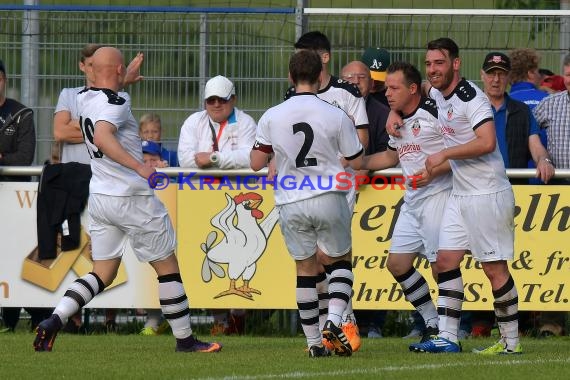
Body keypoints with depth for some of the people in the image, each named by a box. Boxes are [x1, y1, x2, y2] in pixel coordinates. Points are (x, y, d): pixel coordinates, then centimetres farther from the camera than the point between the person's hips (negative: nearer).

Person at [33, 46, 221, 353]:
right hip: (131, 198, -8)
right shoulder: (114, 104, -18)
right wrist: (138, 166, -44)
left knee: (103, 273, 10)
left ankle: (54, 321, -9)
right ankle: (185, 340, 12)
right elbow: (102, 137, -37)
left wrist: (124, 81, 48)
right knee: (167, 268, 6)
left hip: (99, 198, 8)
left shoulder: (84, 98, 7)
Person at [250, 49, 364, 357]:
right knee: (341, 260, 16)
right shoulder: (336, 117, -6)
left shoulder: (271, 117, -3)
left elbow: (256, 163, 2)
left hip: (290, 204, 1)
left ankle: (314, 343, 10)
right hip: (329, 199, -1)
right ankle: (334, 321, -5)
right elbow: (357, 163, 1)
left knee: (306, 268, 12)